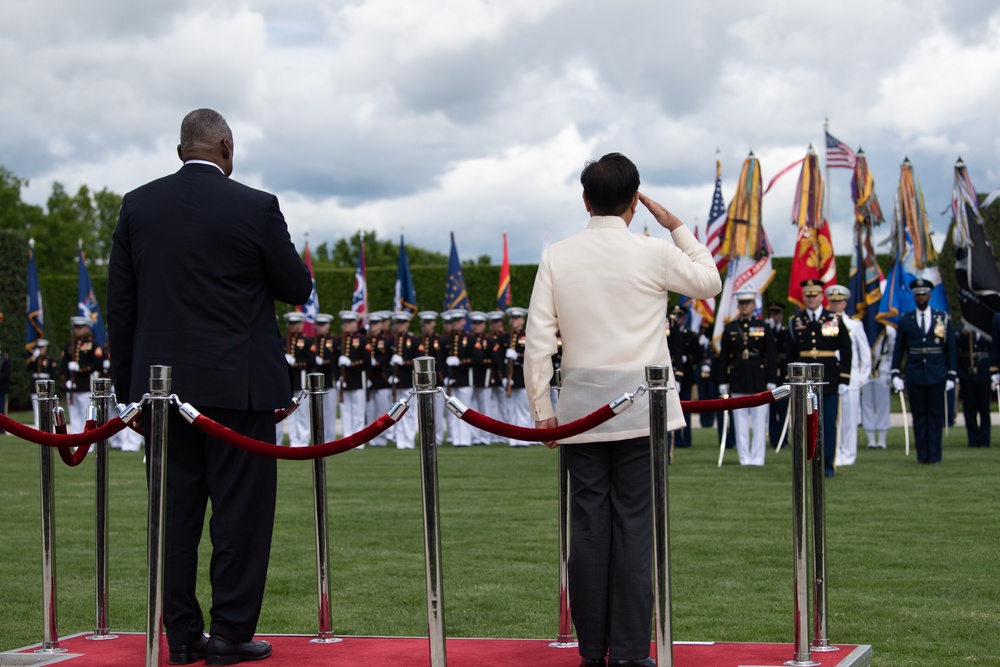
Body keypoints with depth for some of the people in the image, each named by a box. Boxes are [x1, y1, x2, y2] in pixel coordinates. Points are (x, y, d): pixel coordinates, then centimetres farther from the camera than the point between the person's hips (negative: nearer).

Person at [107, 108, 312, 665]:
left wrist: (129, 382, 13)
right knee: (241, 509, 3)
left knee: (175, 510, 9)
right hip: (238, 384, -4)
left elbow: (120, 300, 7)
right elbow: (297, 288, 0)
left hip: (161, 383, 4)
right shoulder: (255, 207, -7)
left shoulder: (138, 206, 5)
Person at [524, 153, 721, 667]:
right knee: (635, 526, 0)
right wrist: (677, 227, 19)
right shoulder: (654, 253, -4)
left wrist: (541, 409, 5)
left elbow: (538, 341, -2)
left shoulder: (556, 257, 1)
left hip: (580, 408, 2)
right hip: (640, 405, -2)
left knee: (589, 526, 6)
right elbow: (710, 282, 15)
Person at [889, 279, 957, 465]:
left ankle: (934, 454, 6)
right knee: (919, 416, 4)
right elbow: (898, 349, 7)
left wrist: (951, 375, 0)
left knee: (936, 415, 1)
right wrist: (896, 374, 0)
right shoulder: (905, 320, 5)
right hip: (914, 376, 1)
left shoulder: (943, 318, 4)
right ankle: (922, 454, 8)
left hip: (937, 375, -1)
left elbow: (950, 348, 5)